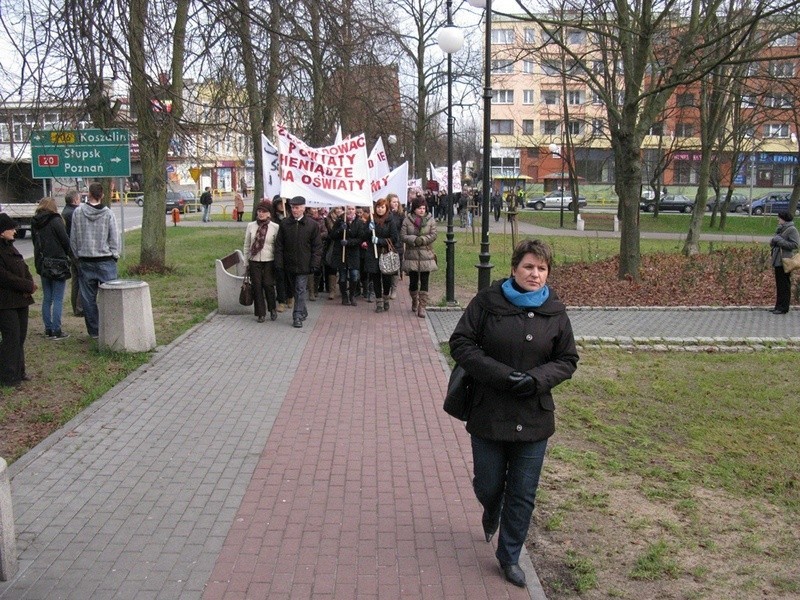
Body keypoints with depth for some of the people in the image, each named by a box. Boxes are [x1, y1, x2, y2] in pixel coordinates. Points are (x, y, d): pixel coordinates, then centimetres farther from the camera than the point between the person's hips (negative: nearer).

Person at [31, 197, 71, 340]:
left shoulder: (34, 223, 7)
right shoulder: (56, 221, -12)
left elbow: (35, 242, 12)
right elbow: (65, 241, -12)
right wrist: (66, 255, 6)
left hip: (42, 264, 6)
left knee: (47, 299, 13)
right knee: (58, 299, -1)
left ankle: (48, 330, 16)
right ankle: (56, 331, -2)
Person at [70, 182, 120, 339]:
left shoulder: (78, 212, -2)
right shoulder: (108, 214, -7)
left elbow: (73, 239, 3)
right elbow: (114, 239, -4)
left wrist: (78, 255, 15)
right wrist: (115, 255, 9)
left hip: (85, 262, 2)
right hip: (106, 260, -2)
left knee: (88, 298, 9)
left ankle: (93, 331, 14)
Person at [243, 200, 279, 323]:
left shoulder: (275, 227, -4)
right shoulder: (251, 226, 3)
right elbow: (247, 245, 9)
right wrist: (246, 262, 9)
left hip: (269, 261, -2)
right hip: (254, 261, 2)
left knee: (268, 285, -6)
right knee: (257, 287, 2)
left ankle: (272, 309, 19)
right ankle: (261, 313, 13)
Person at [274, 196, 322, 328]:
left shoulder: (312, 225, -3)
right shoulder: (284, 224, 3)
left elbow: (317, 247, -1)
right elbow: (279, 244, 5)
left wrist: (314, 264, -9)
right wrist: (279, 262, -3)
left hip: (303, 265, -3)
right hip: (289, 264, 3)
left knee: (300, 290, -7)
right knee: (295, 289, 14)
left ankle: (297, 316, -6)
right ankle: (303, 312, 29)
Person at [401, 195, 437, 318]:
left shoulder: (430, 220, 3)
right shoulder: (407, 220, 2)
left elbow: (433, 235, -4)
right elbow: (403, 236, -5)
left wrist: (422, 239, -19)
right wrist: (415, 240, -19)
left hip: (426, 256, 0)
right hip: (412, 255, 0)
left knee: (424, 282, -3)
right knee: (413, 281, 7)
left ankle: (422, 307, -2)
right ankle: (414, 301, 32)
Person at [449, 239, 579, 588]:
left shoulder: (555, 312, 0)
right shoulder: (487, 301, -7)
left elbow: (568, 360, 5)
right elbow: (460, 343, -8)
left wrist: (536, 379, -15)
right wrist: (503, 375, -18)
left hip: (534, 418, 2)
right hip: (489, 414, -1)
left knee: (523, 494, 9)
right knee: (487, 486, 12)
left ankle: (509, 556, 30)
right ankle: (491, 513, 50)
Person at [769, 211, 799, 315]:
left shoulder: (792, 230, -11)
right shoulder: (780, 229, 15)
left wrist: (780, 241, -19)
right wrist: (773, 242, 1)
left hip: (785, 261, -9)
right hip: (778, 260, 9)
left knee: (784, 285, -3)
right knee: (779, 285, 13)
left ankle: (784, 308, 2)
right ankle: (779, 306, 20)